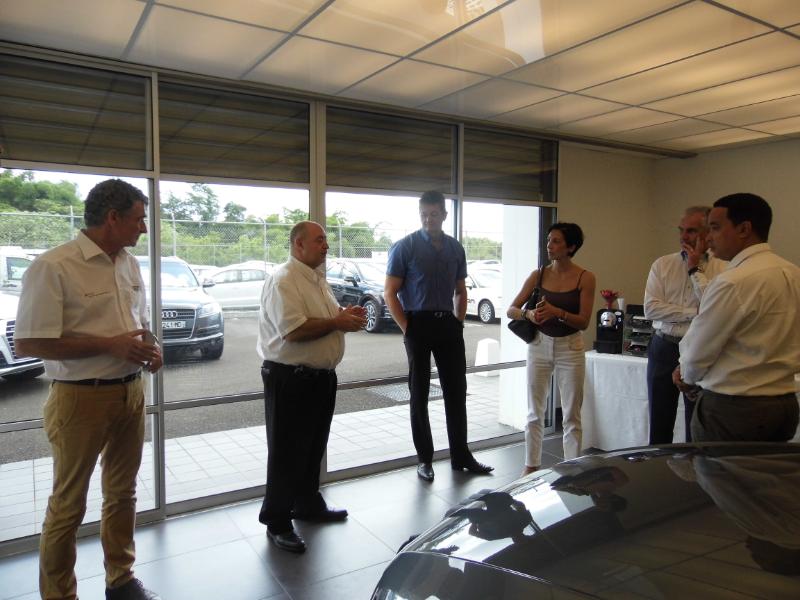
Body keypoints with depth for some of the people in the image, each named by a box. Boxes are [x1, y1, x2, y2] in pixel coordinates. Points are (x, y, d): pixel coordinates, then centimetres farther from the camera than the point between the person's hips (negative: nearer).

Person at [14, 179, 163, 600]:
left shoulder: (129, 264, 8)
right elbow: (28, 344, -17)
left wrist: (150, 348, -3)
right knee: (68, 504, 8)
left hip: (130, 392, 7)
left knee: (122, 493, 18)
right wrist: (109, 345, -21)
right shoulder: (54, 266, -15)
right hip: (81, 398, -7)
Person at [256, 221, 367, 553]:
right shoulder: (283, 280, -17)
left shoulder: (318, 279, 13)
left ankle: (308, 504, 38)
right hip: (290, 379, -9)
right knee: (287, 453, 2)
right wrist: (337, 322, -18)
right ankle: (277, 522, 16)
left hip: (321, 376, 9)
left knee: (313, 448, 21)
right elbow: (294, 330, -28)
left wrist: (346, 315, 1)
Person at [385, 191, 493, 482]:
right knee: (419, 394, 6)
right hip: (419, 324, -4)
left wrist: (459, 322, 7)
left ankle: (461, 456, 23)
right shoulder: (405, 247, -5)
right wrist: (407, 329, -11)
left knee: (456, 392, 9)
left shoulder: (455, 248, 9)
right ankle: (424, 459, 19)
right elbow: (390, 293, -6)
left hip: (448, 324, 4)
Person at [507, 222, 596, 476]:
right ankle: (531, 465, 23)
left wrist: (557, 312, -26)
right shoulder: (538, 275, 1)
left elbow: (583, 322, -10)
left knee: (571, 415, 5)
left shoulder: (585, 278, -6)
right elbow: (510, 310, -1)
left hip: (570, 348, -2)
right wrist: (528, 314, -22)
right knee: (535, 411, 10)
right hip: (539, 345, 2)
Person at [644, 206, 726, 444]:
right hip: (664, 349, 2)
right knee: (659, 424, 12)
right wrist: (695, 313, -13)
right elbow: (650, 308, -7)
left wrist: (695, 270, -13)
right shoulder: (662, 264, 3)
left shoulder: (722, 269, -3)